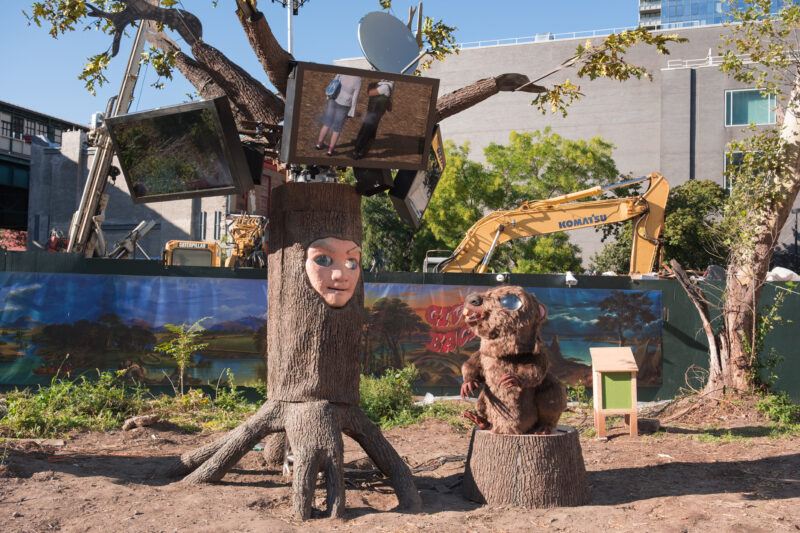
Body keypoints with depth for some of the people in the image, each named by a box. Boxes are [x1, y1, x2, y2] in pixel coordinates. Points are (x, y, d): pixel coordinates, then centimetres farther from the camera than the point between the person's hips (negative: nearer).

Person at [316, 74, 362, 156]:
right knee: (337, 128, 11)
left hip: (333, 100, 4)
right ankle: (330, 150, 17)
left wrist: (328, 98, 15)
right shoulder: (358, 80, -15)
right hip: (344, 105, -4)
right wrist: (352, 112, -2)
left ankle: (319, 143, 31)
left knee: (327, 123, 20)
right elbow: (355, 98, -11)